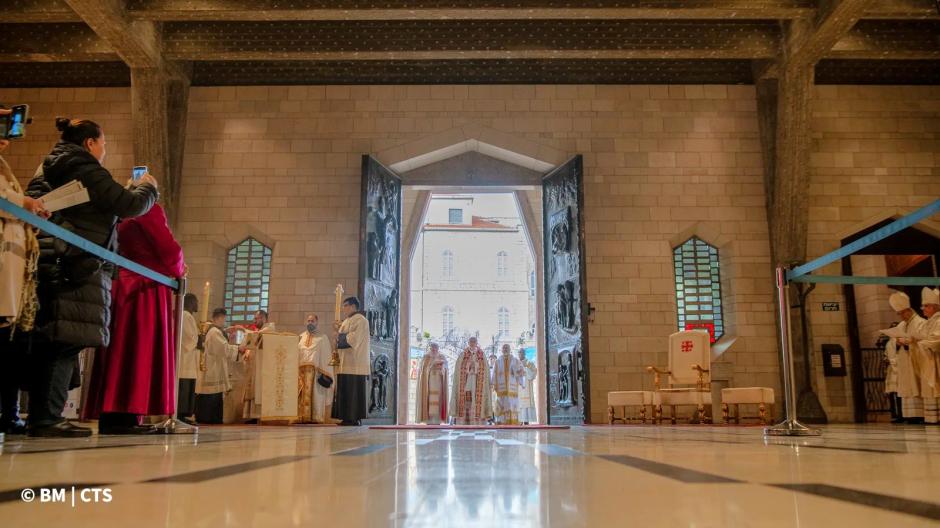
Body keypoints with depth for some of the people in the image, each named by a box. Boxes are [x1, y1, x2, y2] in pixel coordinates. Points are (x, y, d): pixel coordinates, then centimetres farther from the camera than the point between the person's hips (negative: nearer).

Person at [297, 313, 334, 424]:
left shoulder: (322, 337, 5)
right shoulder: (302, 337, 17)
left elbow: (326, 356, 0)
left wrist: (325, 373, -9)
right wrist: (296, 371, 4)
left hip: (316, 371, -3)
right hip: (302, 371, 4)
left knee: (315, 394, -6)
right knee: (302, 395, -1)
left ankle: (315, 417, -4)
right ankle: (303, 417, 0)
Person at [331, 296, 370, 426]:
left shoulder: (359, 320, -8)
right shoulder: (348, 320, 22)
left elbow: (353, 339, -17)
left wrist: (340, 336, -5)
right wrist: (339, 329, 7)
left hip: (354, 364, -10)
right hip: (347, 364, 10)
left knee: (353, 391, -9)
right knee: (346, 391, 7)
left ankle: (355, 418, -6)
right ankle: (348, 418, 9)